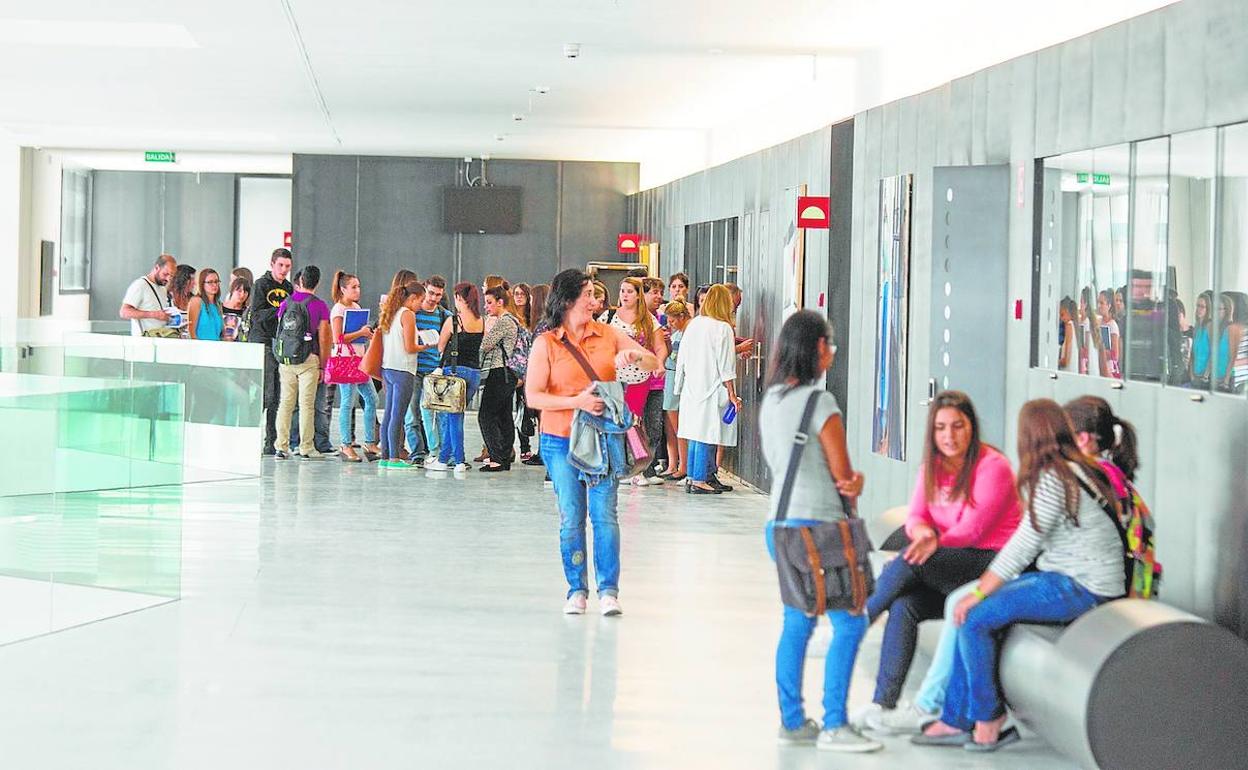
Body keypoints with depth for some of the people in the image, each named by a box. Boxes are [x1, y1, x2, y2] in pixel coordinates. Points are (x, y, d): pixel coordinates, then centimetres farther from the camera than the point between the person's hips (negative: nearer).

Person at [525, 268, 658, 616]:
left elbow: (653, 363, 8)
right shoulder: (545, 343, -3)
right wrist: (577, 402, -20)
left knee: (605, 515, -3)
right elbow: (533, 396, -9)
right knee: (571, 518, 2)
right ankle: (577, 590, 12)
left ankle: (608, 590, 1)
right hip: (561, 441, -1)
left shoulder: (607, 334, 6)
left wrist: (635, 356, -15)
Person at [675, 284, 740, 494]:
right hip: (711, 389, -6)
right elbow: (725, 367, -11)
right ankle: (699, 481, -4)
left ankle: (693, 478, 15)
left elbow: (682, 359, 13)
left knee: (696, 434, 12)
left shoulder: (693, 324, 7)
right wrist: (732, 395, -6)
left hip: (692, 388, 6)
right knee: (706, 435, -4)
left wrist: (680, 387, 22)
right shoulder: (722, 328, -10)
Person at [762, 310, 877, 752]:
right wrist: (851, 490, 16)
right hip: (817, 523, -9)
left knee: (797, 622, 14)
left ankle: (792, 721, 17)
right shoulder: (819, 401, -13)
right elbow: (843, 474, -7)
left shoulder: (771, 400, 12)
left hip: (780, 525, 9)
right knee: (849, 623, -3)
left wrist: (848, 484, 0)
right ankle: (834, 725, -5)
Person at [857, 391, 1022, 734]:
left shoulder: (993, 467, -10)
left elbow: (972, 530, -17)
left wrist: (936, 542, -34)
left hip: (992, 562, -6)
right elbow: (915, 517, 2)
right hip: (948, 570, 6)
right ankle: (883, 704, -23)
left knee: (911, 561, -29)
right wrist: (922, 531, -23)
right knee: (903, 605, -23)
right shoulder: (933, 467, 11)